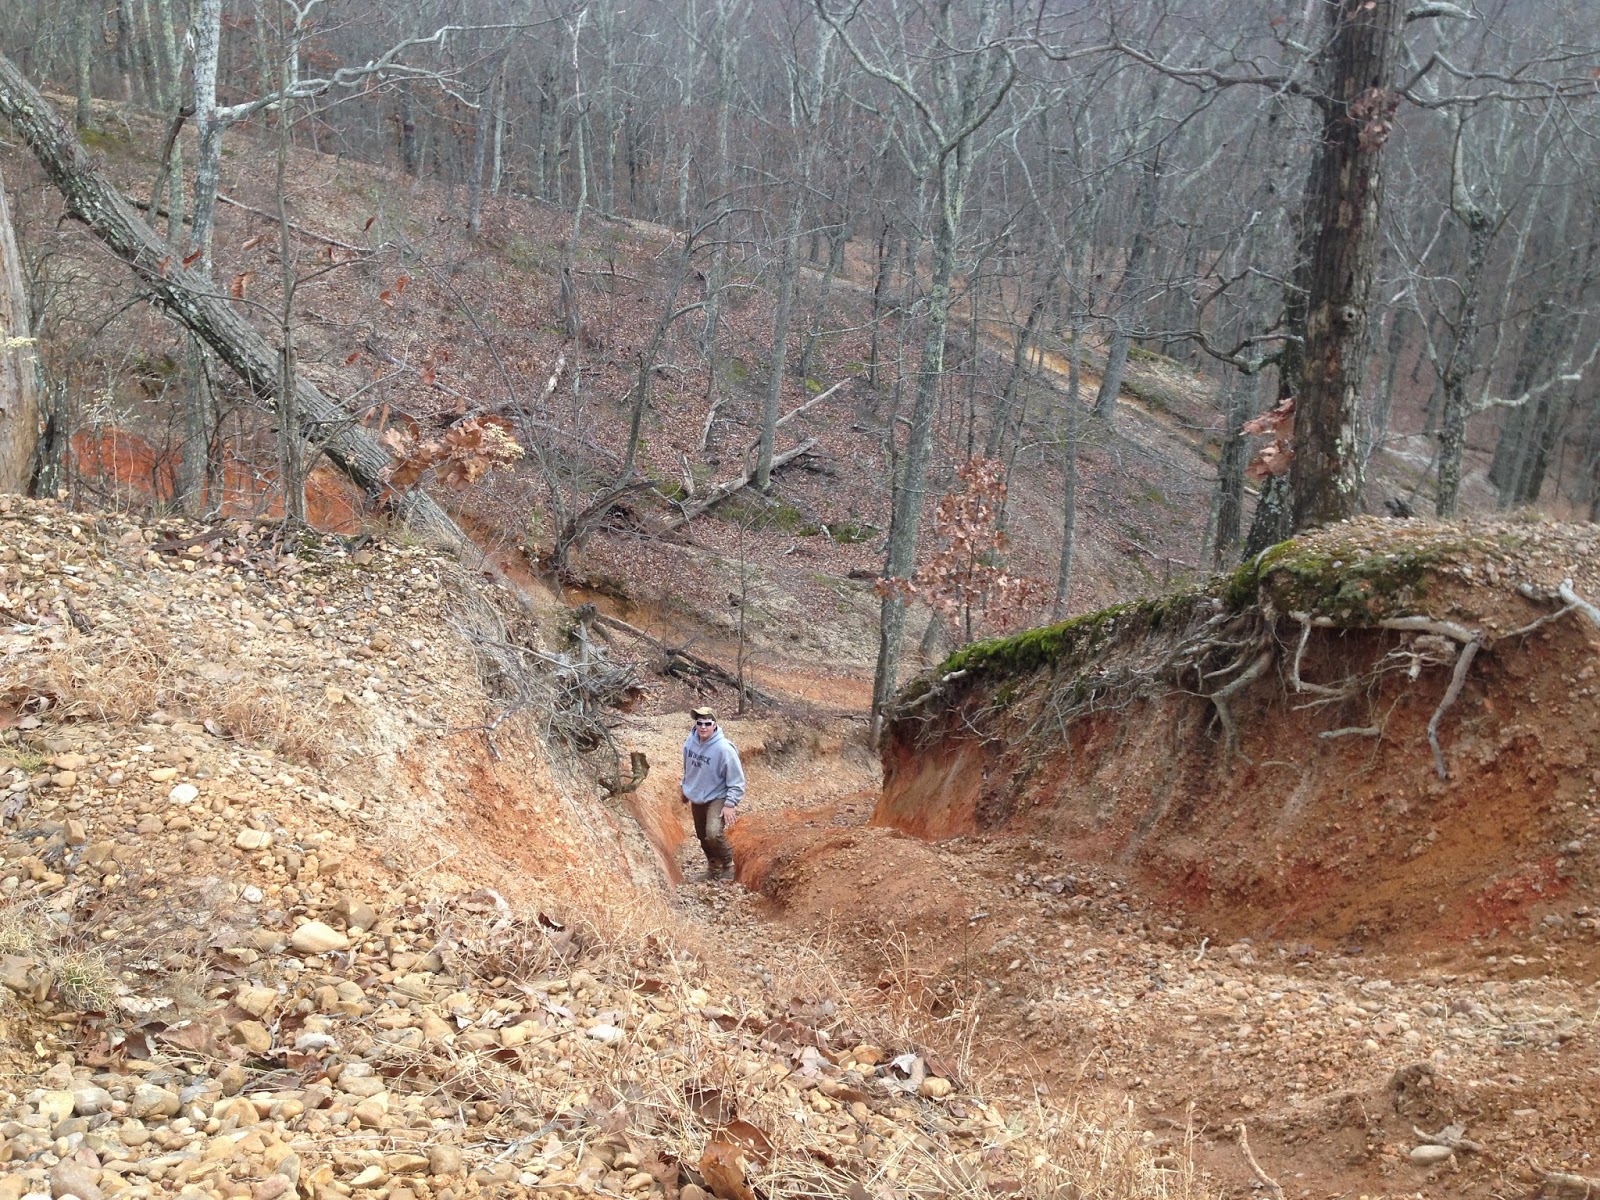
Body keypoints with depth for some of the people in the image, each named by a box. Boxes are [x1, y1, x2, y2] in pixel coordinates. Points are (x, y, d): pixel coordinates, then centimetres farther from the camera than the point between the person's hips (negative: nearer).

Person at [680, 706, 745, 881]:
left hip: (717, 798, -6)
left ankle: (728, 865, -1)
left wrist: (730, 804, -23)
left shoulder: (724, 749, -26)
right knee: (702, 836, 18)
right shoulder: (690, 742, -8)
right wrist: (685, 789, 20)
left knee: (714, 833, -25)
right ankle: (713, 864, 42)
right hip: (697, 798, 6)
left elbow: (736, 781, -20)